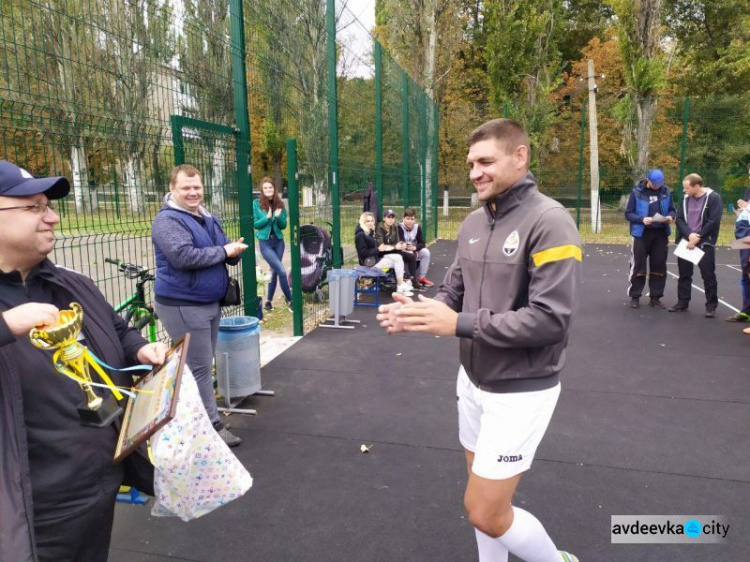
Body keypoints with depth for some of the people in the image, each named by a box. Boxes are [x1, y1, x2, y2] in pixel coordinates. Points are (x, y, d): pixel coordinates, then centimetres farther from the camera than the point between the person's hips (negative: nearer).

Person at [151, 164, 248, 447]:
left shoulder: (208, 218, 13)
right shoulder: (168, 220, -13)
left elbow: (227, 251, 15)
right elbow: (184, 256, -27)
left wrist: (235, 250, -9)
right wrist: (223, 252, -17)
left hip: (210, 303, 9)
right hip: (183, 306, -8)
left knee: (204, 364, 16)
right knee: (199, 368, -3)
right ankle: (212, 426, 6)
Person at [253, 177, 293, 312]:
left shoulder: (280, 204, 4)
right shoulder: (256, 204, -4)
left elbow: (283, 225, 4)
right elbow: (255, 224, -5)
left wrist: (278, 216, -15)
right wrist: (267, 217, -20)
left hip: (278, 241, 4)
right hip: (265, 242, -4)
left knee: (274, 272, 10)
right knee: (282, 271, -11)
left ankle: (269, 300, 25)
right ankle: (290, 300, 1)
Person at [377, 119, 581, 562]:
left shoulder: (549, 221, -18)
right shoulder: (474, 222, 5)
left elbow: (550, 319, -24)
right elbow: (455, 290, 10)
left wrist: (460, 324, -25)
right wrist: (420, 313, -11)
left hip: (520, 389, -7)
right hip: (474, 380, 7)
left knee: (485, 512, 1)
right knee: (485, 499, 19)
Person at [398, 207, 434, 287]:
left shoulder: (417, 227, -4)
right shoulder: (399, 227, -19)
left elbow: (422, 243, -7)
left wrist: (415, 247, -27)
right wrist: (407, 247, -33)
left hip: (415, 250, 5)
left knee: (425, 252, -20)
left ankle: (422, 277, -11)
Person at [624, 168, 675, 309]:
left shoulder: (666, 191, 3)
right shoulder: (637, 192, -7)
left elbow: (672, 209, 13)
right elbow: (628, 213, -6)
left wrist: (670, 217, -10)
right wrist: (642, 219, -23)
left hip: (660, 234, 4)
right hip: (641, 234, -3)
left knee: (659, 266, 8)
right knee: (638, 266, 2)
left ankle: (655, 297, 18)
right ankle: (635, 297, 13)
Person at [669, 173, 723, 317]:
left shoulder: (713, 197, -8)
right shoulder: (686, 198, 7)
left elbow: (713, 222, -14)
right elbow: (679, 219, 2)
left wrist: (697, 237, -16)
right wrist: (689, 235, -14)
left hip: (705, 243, -5)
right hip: (686, 242, 5)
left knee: (708, 275, 0)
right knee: (684, 274, 11)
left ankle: (711, 306, 9)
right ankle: (682, 303, 22)